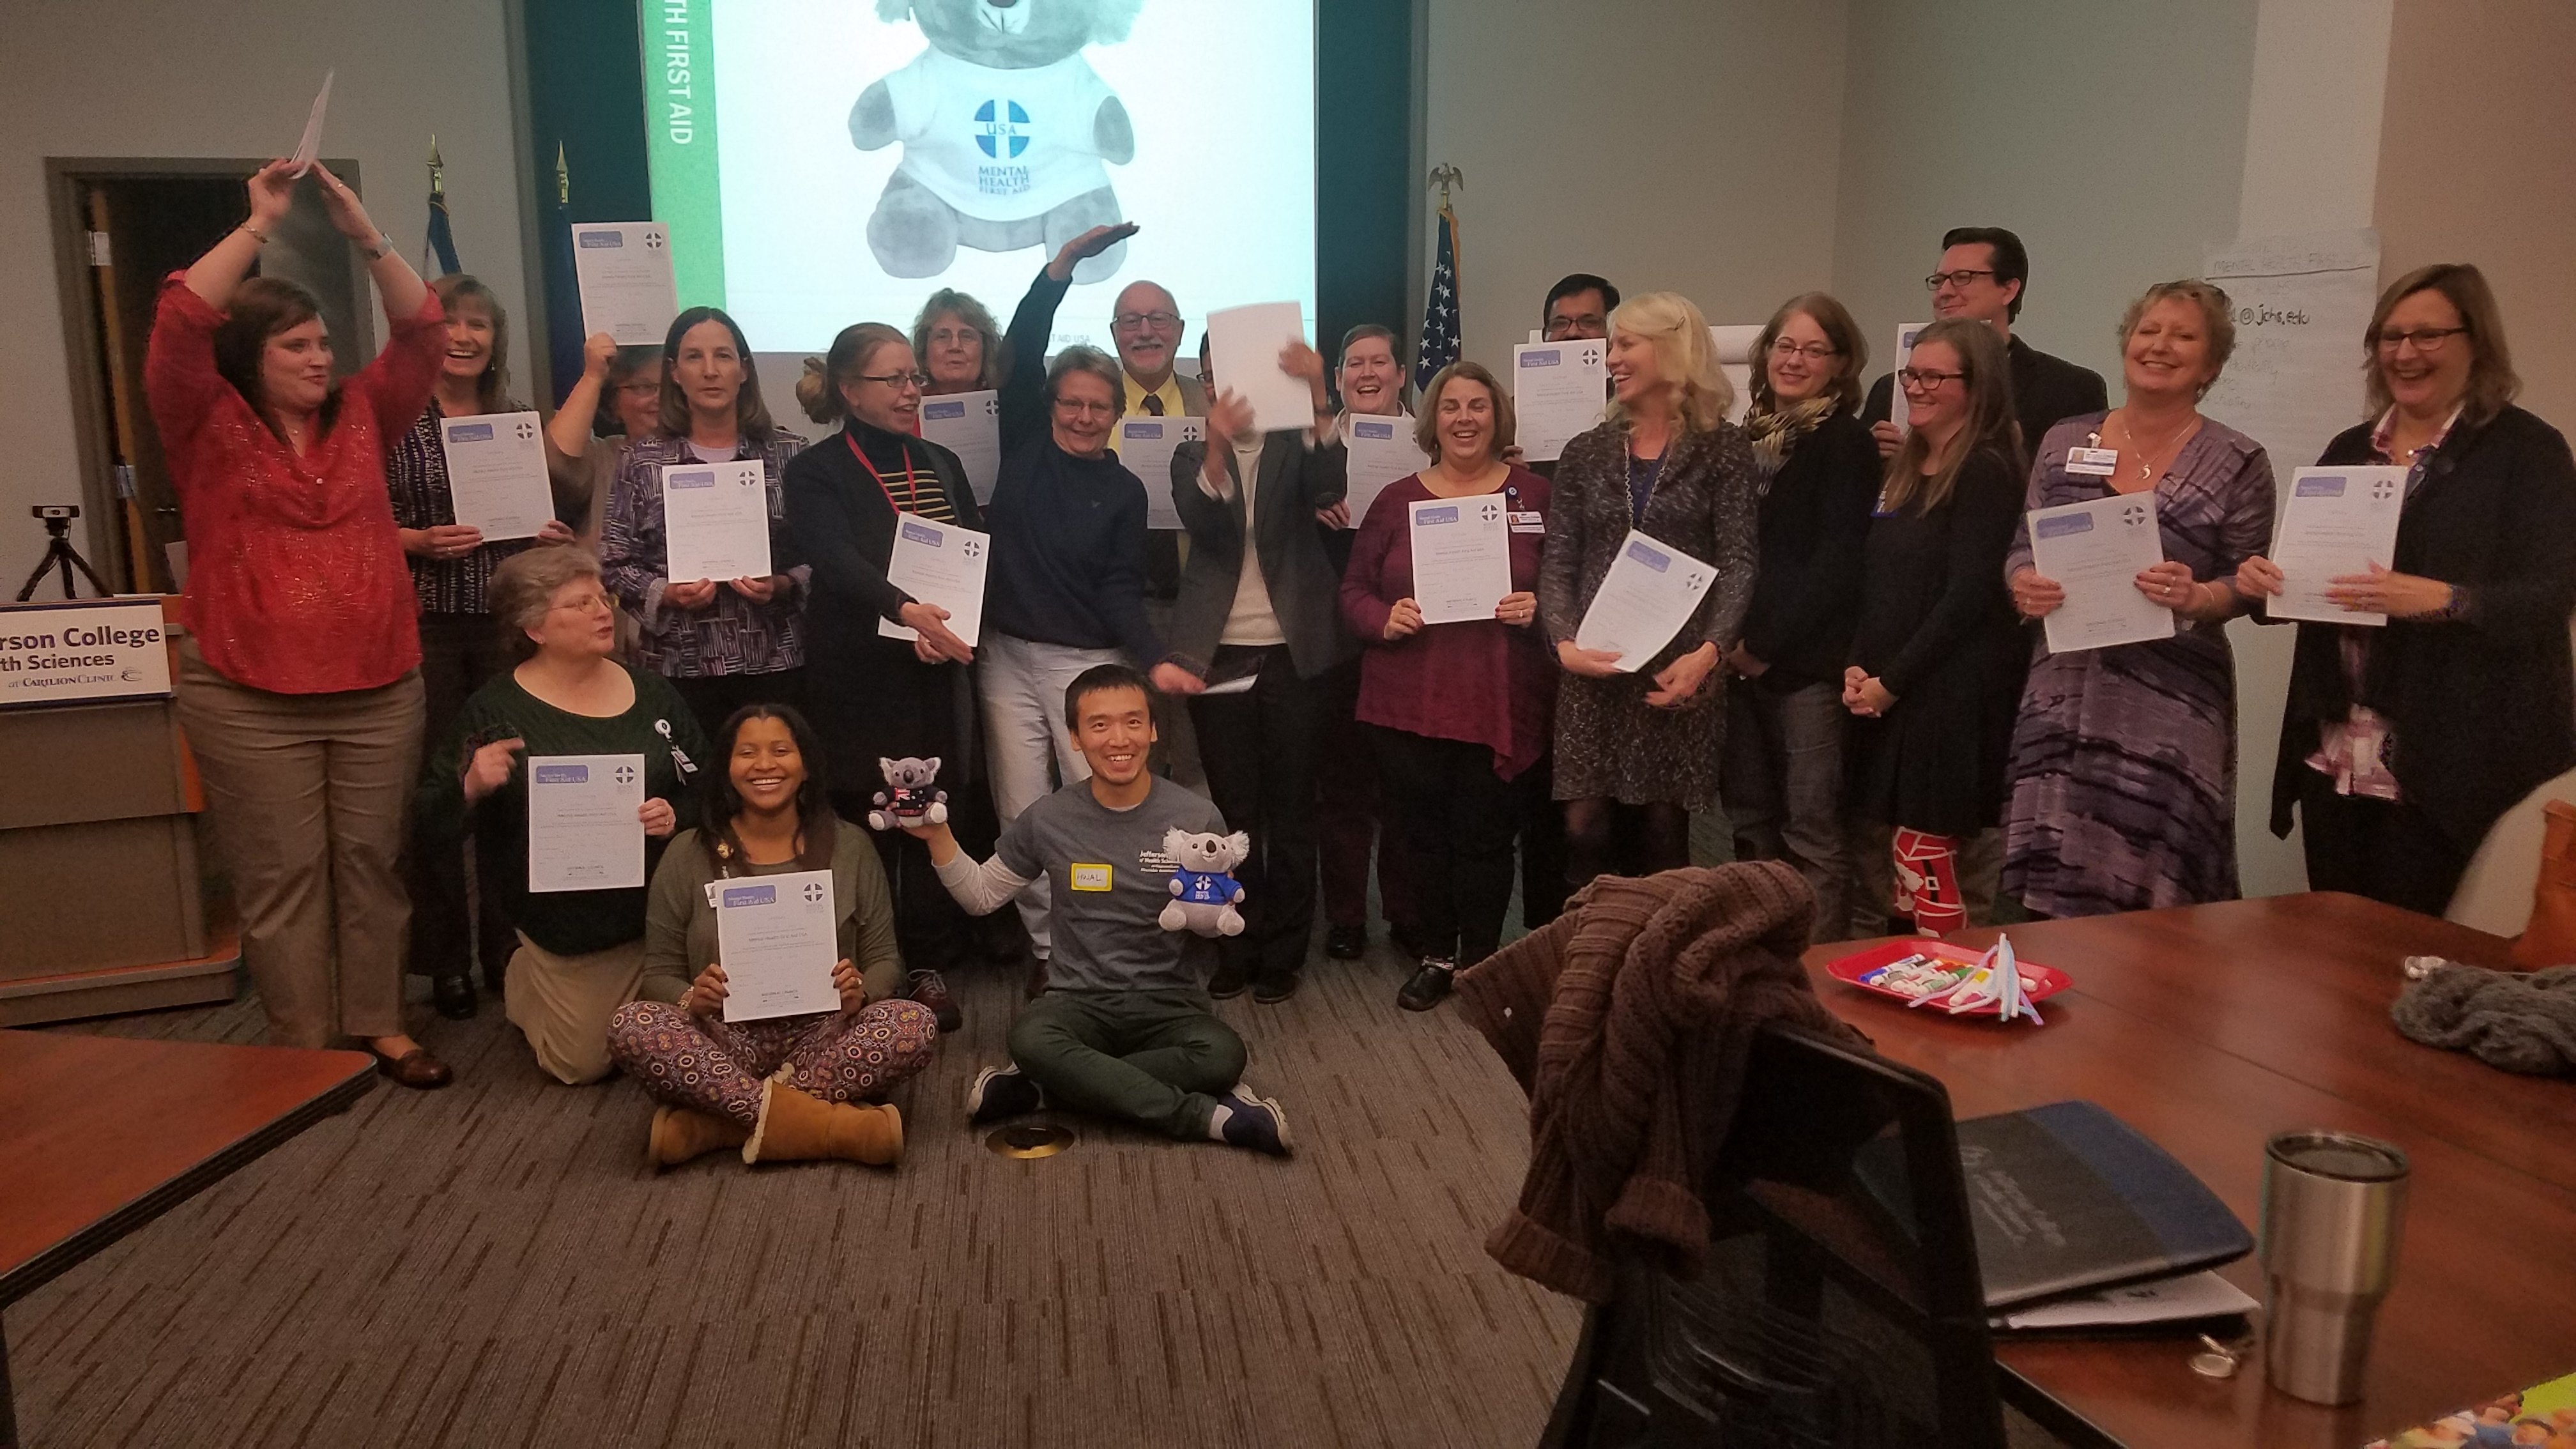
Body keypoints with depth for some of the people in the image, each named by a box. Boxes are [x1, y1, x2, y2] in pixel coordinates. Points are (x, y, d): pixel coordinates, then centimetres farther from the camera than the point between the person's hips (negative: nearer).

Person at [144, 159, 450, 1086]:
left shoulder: (360, 417, 10)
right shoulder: (206, 429, 0)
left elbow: (422, 332, 4)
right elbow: (179, 326, -14)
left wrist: (365, 235, -7)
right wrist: (260, 225, -13)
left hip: (379, 687, 3)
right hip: (250, 699, -3)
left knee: (372, 860, 10)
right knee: (281, 876, 3)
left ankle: (379, 1025, 20)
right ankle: (303, 1052, 12)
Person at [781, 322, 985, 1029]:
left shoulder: (941, 465, 15)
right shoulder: (817, 473, -2)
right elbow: (835, 559, -20)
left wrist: (946, 627, -9)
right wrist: (905, 609, -37)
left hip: (940, 678, 4)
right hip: (864, 681, -4)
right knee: (867, 824, 1)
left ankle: (930, 966, 15)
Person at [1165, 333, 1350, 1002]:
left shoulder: (1293, 445, 6)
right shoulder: (1191, 455, 8)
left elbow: (1328, 488, -16)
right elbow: (1203, 524, -12)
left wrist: (1317, 396, -28)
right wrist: (1218, 445, -29)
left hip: (1291, 651, -1)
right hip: (1217, 653, 1)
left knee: (1291, 808, 4)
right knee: (1233, 808, 6)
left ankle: (1283, 953, 15)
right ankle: (1238, 948, 16)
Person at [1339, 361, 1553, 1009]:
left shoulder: (1534, 495, 5)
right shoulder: (1396, 500, 8)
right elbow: (1353, 590, 9)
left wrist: (1539, 609, -13)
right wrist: (1385, 620, -11)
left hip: (1500, 704, -1)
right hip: (1408, 703, 2)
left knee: (1485, 835, 2)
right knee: (1424, 834, 7)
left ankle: (1479, 962, 20)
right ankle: (1437, 955, 25)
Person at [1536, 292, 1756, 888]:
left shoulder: (1722, 449, 3)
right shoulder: (1587, 452, 11)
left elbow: (1738, 563, -3)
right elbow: (1558, 563, 7)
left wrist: (1708, 651, -17)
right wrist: (1563, 642, -10)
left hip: (1678, 670, -2)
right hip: (1594, 671, 2)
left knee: (1662, 829, 2)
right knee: (1585, 827, -1)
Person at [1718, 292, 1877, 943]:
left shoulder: (1846, 443, -4)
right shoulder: (1749, 437, 16)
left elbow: (1835, 562, -12)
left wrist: (1765, 643, -13)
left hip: (1807, 660, -7)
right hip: (1743, 659, 7)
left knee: (1811, 827, -4)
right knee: (1750, 819, 13)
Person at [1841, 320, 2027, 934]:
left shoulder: (1985, 471, -9)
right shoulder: (1906, 468, 16)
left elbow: (1969, 594, -16)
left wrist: (1894, 680, -13)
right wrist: (1857, 665, 1)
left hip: (1950, 691, -8)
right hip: (1887, 691, 8)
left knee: (1922, 858, -7)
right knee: (1880, 851, 9)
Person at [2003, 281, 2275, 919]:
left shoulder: (2238, 463, 2)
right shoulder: (2063, 442, 9)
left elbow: (2246, 581, 1)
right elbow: (2024, 547, 10)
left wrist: (2197, 598, -20)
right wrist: (2024, 584, -12)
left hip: (2172, 705, -2)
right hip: (2063, 694, 2)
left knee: (2151, 902, -3)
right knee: (2051, 893, 2)